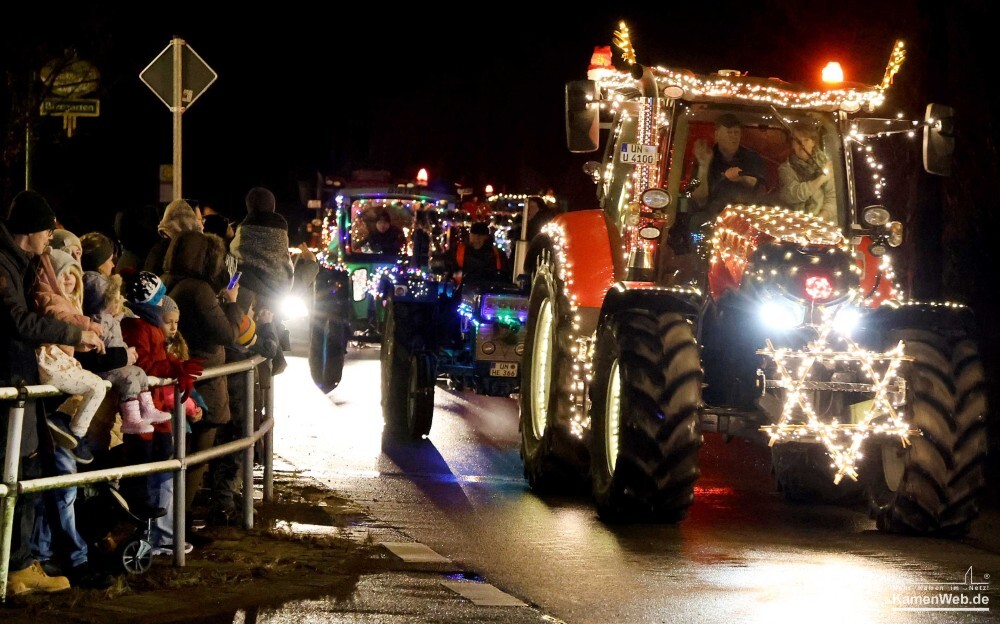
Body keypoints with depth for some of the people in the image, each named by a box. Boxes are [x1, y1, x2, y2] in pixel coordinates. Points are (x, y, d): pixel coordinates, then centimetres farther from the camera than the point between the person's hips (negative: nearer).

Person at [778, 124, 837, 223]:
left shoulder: (824, 163, 7)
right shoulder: (786, 168, 3)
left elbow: (832, 196, -1)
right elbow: (792, 195, -14)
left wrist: (822, 217, -17)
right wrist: (820, 179, -16)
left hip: (826, 223, 1)